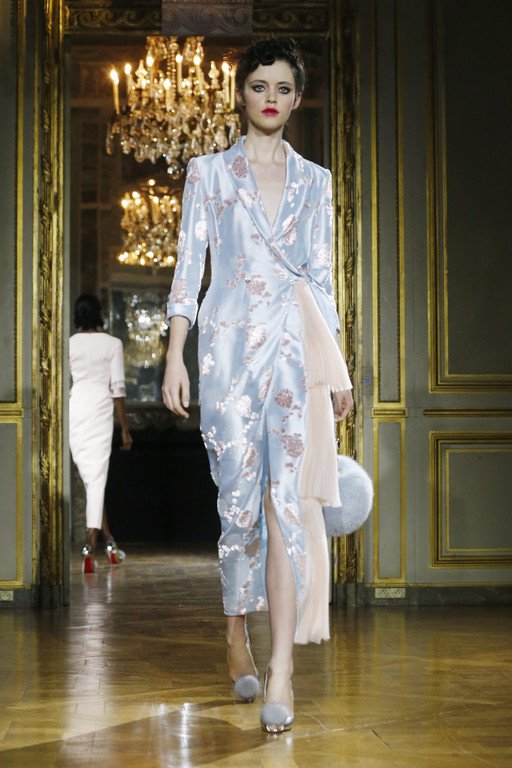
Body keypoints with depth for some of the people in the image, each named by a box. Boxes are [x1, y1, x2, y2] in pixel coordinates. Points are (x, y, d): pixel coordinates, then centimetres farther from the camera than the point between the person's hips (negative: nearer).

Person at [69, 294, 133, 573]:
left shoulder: (68, 344, 1)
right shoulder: (112, 344, -1)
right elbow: (118, 388, -3)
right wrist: (125, 428, 2)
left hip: (73, 413, 2)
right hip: (100, 413, -2)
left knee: (90, 478, 11)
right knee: (97, 479, -2)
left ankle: (108, 541, 15)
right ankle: (90, 545, -12)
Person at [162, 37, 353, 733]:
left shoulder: (314, 181, 14)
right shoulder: (209, 172, 9)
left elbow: (321, 277, 15)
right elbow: (189, 265, 4)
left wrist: (337, 365, 10)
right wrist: (175, 355, -5)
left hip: (300, 347, 1)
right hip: (231, 343, -1)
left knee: (288, 499, -10)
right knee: (241, 499, 0)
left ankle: (281, 668, -12)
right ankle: (237, 635, 22)